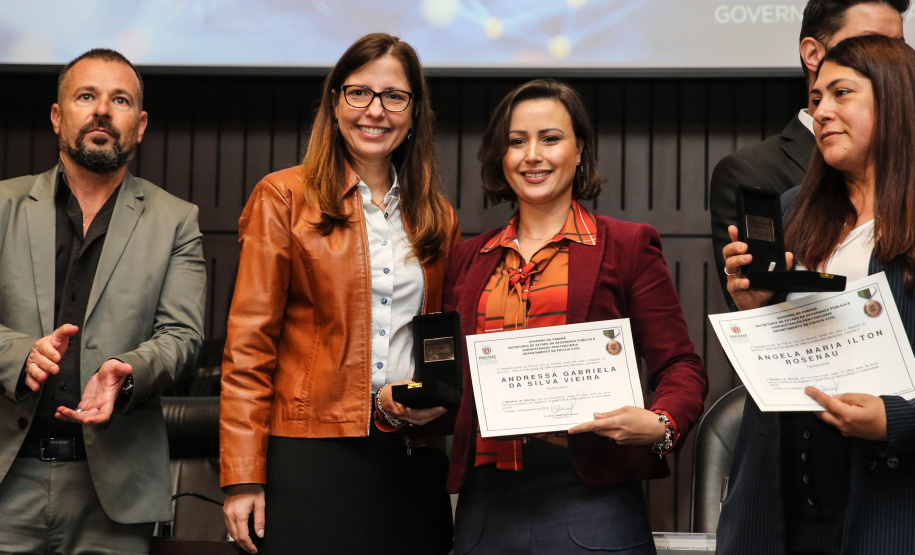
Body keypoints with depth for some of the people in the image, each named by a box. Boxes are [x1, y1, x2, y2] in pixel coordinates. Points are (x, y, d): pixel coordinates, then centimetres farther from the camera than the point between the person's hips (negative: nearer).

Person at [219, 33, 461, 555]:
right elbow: (250, 342, -3)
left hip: (411, 458, 4)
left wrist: (438, 401, -2)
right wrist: (243, 477, -10)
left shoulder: (438, 219, 13)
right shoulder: (284, 197, 1)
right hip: (310, 453, -3)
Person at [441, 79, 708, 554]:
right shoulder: (468, 259, 15)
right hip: (485, 504, 3)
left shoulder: (628, 245, 5)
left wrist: (660, 425, -19)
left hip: (590, 497, -3)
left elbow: (680, 366, 1)